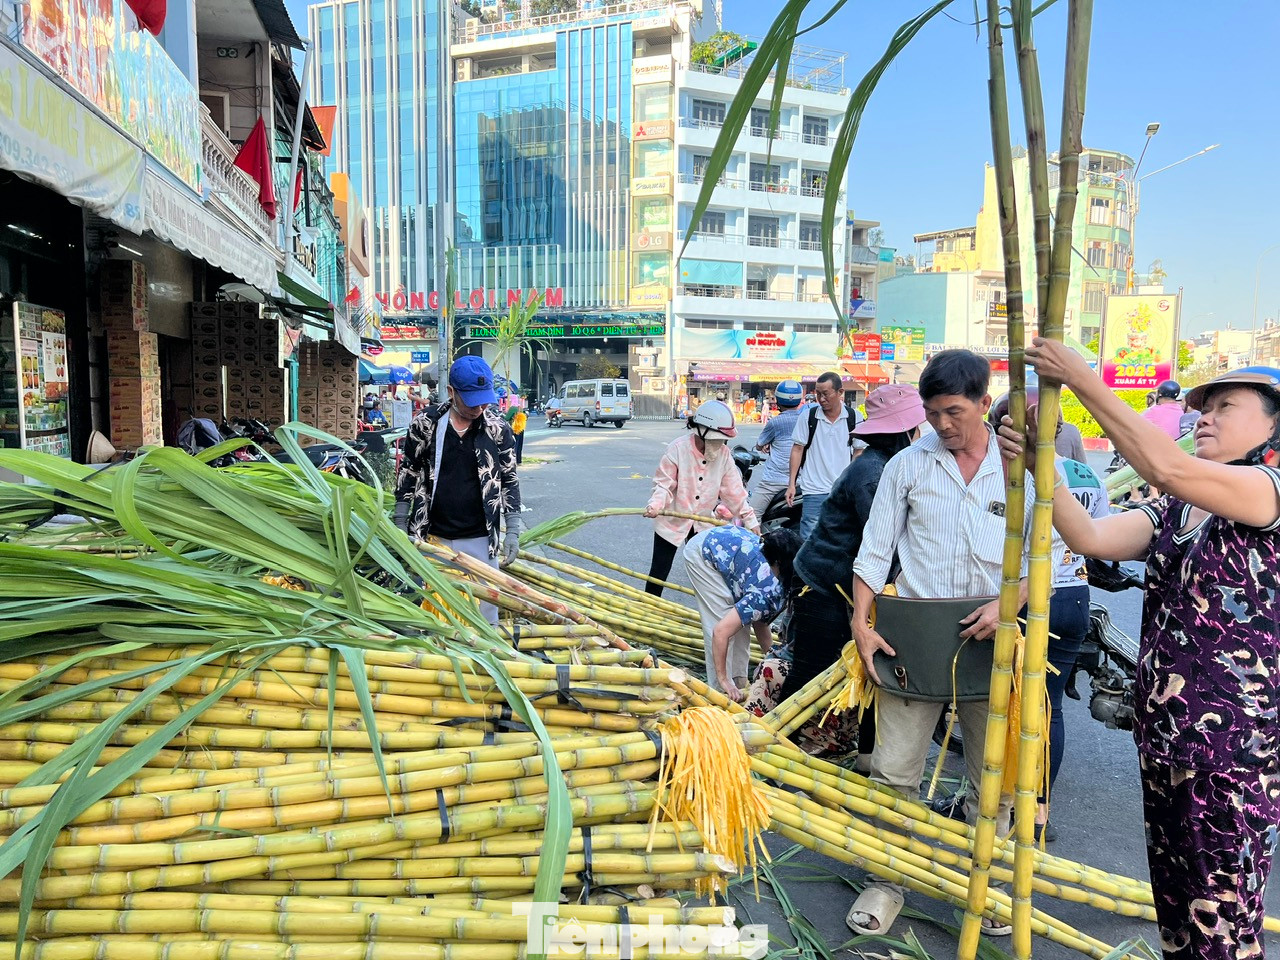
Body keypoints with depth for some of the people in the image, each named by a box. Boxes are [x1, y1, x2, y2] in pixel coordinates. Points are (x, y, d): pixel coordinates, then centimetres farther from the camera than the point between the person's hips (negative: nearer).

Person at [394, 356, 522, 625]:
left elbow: (509, 481, 3)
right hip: (432, 537, 1)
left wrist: (513, 532, 0)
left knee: (485, 606, 6)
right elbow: (407, 474, 5)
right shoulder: (425, 425, -5)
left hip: (481, 539, 0)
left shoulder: (498, 429, -4)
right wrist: (401, 526, 6)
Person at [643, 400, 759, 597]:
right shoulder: (677, 449, -20)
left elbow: (733, 490, -2)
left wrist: (749, 518, -4)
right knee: (659, 570, 2)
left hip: (702, 523, 4)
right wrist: (656, 504, -36)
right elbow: (663, 484, -17)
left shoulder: (723, 454, -6)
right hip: (672, 521, -4)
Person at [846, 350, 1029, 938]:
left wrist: (1007, 604, -11)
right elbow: (874, 551, 4)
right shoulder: (907, 466, 4)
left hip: (990, 636, 1)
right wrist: (861, 624, -4)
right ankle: (886, 881, 17)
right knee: (893, 768, 1)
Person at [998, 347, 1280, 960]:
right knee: (1173, 901, 21)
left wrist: (1082, 379, -26)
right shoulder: (1172, 513, 10)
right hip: (1163, 738, 7)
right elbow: (1088, 536, -5)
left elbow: (1167, 467, -27)